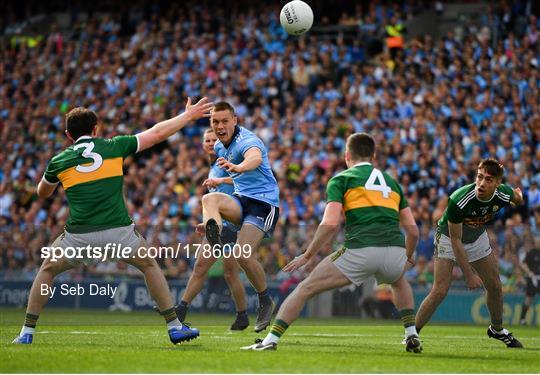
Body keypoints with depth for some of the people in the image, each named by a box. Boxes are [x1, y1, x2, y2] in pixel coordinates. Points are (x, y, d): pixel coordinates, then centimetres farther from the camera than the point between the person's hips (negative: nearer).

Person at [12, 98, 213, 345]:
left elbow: (42, 193, 30)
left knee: (47, 271, 23)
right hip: (118, 231, 0)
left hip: (79, 235, 0)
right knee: (150, 266, 23)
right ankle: (175, 327, 18)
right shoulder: (114, 146, 9)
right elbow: (157, 134, 15)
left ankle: (27, 333, 16)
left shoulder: (59, 161, 11)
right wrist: (188, 115, 27)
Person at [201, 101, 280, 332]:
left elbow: (256, 158, -44)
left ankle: (265, 301, 0)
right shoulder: (219, 146, 10)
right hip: (241, 199, 7)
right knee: (210, 198, -27)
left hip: (263, 202, -7)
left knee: (244, 254, -22)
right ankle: (214, 237, -58)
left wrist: (237, 167, -63)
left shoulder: (248, 140, -18)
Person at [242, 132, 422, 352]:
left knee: (306, 288, 9)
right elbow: (413, 231, 22)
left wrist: (307, 256, 7)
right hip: (395, 252, 4)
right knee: (399, 283, 40)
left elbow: (330, 224, -4)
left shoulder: (341, 180, 12)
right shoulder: (391, 182, 26)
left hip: (361, 250, -4)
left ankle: (271, 340, 0)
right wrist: (408, 257, 41)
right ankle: (412, 336, 27)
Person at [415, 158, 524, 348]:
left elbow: (517, 196, 3)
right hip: (448, 238, -5)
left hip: (478, 238, 5)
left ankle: (497, 329, 32)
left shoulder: (504, 194, -25)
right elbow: (455, 240, -29)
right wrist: (469, 274, -28)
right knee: (440, 291, -17)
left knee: (495, 286, 8)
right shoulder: (458, 200, -38)